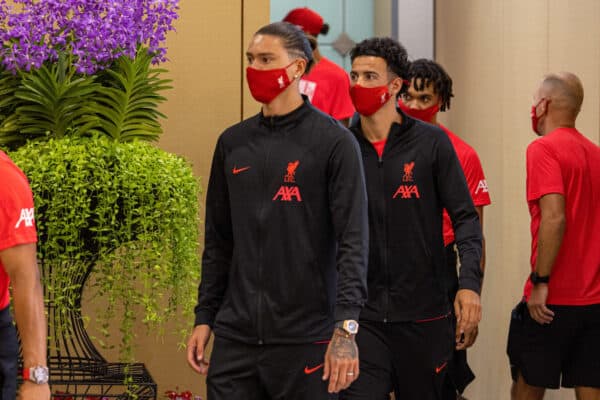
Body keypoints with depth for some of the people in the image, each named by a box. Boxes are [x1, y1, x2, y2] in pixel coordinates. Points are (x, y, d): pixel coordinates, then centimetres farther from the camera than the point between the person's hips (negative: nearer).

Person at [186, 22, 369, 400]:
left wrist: (346, 327, -19)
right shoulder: (233, 143, 11)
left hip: (305, 339, -5)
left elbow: (353, 240, -11)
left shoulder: (333, 142, -5)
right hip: (235, 337, 5)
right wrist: (204, 317, 12)